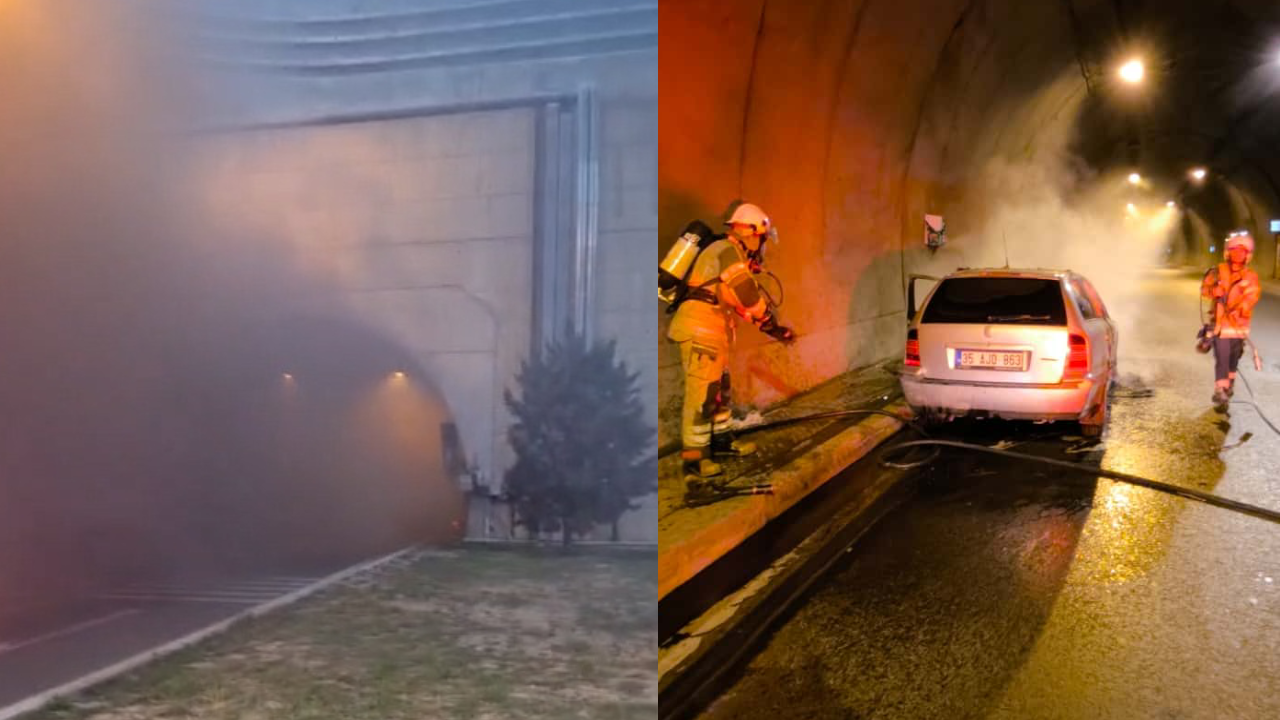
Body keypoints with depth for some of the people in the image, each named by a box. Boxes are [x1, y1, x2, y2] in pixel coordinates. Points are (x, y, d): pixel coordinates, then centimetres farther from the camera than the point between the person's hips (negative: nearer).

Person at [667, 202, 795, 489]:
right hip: (700, 332, -11)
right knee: (701, 395, -10)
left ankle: (722, 440, 36)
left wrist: (775, 327, 22)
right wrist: (772, 326, -3)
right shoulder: (727, 251, -11)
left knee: (719, 388, 21)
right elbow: (749, 298, -16)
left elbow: (742, 300, 24)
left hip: (710, 333, 11)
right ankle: (694, 461, -9)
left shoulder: (733, 255, 21)